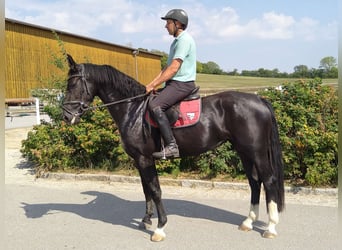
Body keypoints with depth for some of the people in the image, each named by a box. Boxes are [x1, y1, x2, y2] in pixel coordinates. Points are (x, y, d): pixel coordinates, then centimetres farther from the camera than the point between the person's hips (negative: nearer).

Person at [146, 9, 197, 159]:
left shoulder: (184, 40, -13)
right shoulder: (177, 41, 20)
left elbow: (173, 69, -20)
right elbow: (167, 68, 19)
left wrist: (153, 86, -17)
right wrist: (151, 84, 8)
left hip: (183, 84, -11)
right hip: (175, 83, 11)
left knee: (155, 106, -27)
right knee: (151, 102, 15)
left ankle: (171, 146, -28)